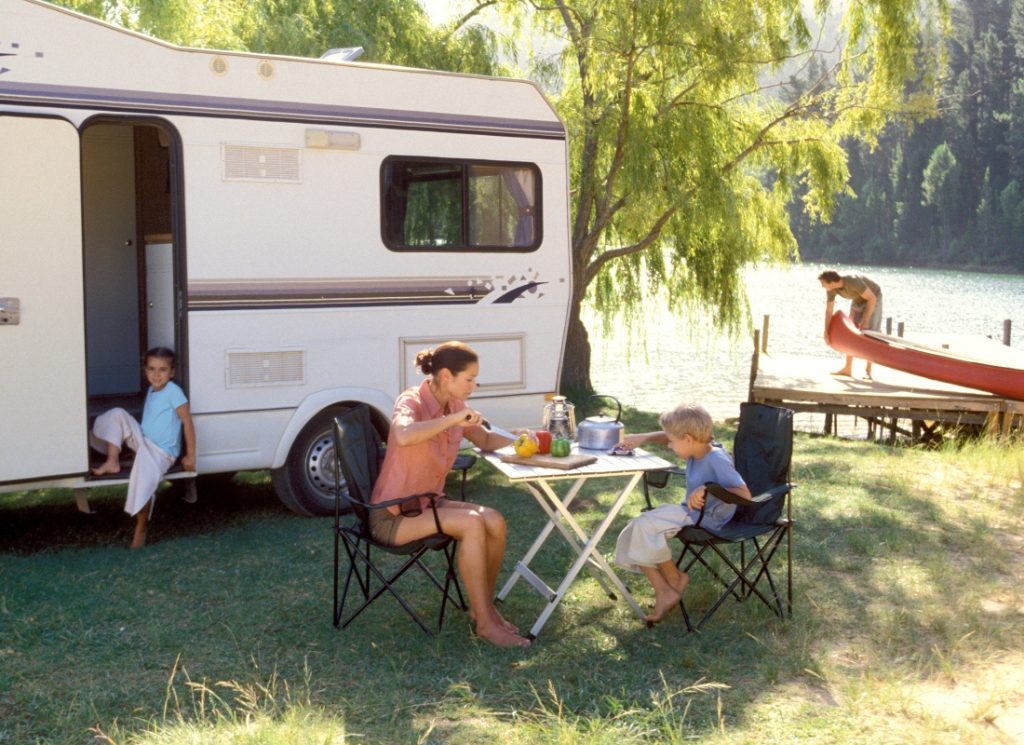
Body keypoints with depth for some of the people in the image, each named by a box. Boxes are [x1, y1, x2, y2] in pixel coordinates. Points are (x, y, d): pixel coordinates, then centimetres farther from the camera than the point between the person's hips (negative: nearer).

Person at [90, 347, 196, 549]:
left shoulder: (173, 391, -14)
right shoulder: (151, 391, 10)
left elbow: (187, 422, -16)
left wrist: (190, 455, -16)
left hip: (161, 452, -7)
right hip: (143, 441, 7)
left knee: (145, 478, -34)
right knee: (117, 414, -7)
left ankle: (140, 529, -18)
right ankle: (113, 462, -8)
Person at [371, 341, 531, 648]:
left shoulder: (453, 406, 2)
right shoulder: (411, 402, -20)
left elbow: (485, 441, 18)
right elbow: (403, 436, -44)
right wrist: (453, 419, -37)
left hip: (429, 503, 7)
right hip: (393, 516, -7)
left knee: (495, 521, -15)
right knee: (472, 524, -27)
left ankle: (484, 607, 0)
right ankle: (484, 623, -18)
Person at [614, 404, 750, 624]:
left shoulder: (716, 460, -24)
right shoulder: (699, 448, 1)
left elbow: (745, 494, -29)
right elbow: (668, 436, 21)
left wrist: (708, 490, -35)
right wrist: (643, 438, 7)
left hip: (708, 518, -9)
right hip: (690, 512, 9)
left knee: (646, 525, -22)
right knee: (636, 529, -5)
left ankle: (675, 578, 0)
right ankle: (663, 592, -6)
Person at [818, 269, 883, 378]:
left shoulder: (853, 282, -40)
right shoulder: (831, 289, -19)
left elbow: (872, 298, -33)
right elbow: (828, 311, -11)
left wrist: (865, 320, -33)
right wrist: (826, 332, -18)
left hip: (873, 299, -7)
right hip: (857, 299, 7)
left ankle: (868, 371, -14)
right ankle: (848, 368, 8)